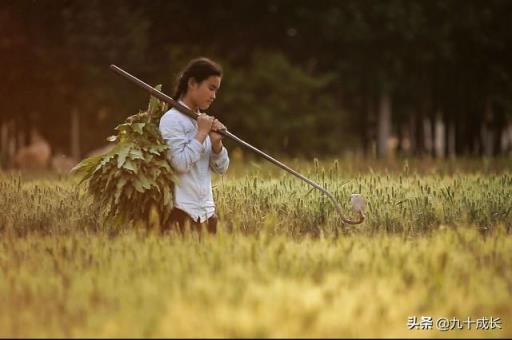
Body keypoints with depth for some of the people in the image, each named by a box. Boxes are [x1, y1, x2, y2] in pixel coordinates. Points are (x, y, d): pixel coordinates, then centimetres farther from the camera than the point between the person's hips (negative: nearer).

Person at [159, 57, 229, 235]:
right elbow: (181, 163, -18)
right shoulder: (172, 119, -8)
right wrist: (202, 134, -12)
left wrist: (216, 142, -5)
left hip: (206, 208, 7)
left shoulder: (203, 120, 14)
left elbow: (221, 168, 13)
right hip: (182, 209, -7)